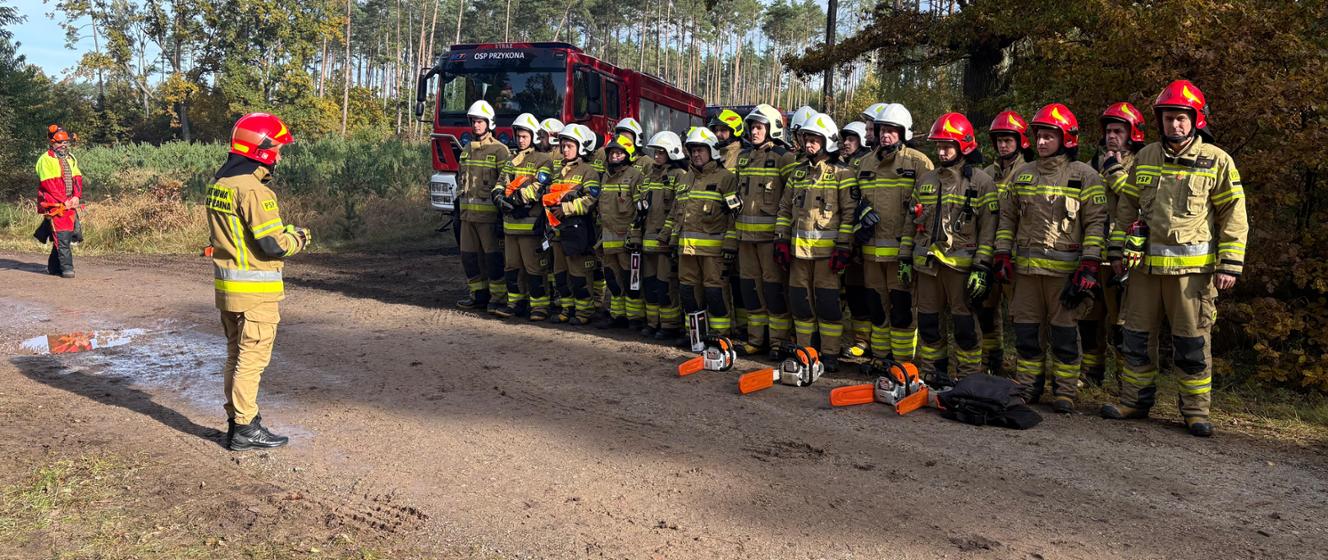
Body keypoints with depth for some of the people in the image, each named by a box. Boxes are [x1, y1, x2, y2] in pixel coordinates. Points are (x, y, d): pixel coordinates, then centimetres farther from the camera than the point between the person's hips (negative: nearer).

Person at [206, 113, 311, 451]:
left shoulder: (220, 185, 10)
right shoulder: (254, 190, -19)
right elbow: (273, 244, -21)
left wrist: (285, 231, 13)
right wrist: (299, 238, -2)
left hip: (226, 285, 9)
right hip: (254, 291, -9)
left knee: (236, 354, 17)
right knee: (252, 359, -1)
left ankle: (236, 420, 27)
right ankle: (245, 429, 6)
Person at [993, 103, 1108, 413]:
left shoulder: (1084, 176, -1)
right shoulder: (1023, 174, 13)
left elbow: (1096, 222, -5)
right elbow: (1007, 217, 18)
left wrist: (1089, 266, -12)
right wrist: (1003, 254, 8)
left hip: (1065, 269, -4)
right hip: (1026, 267, 4)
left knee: (1064, 333, 1)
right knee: (1025, 330, 8)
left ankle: (1065, 392, 11)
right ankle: (1027, 387, 19)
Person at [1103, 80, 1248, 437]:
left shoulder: (1216, 161, -1)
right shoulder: (1146, 158, 9)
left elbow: (1233, 216, 0)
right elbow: (1126, 206, 15)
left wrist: (1229, 265, -5)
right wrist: (1118, 251, 11)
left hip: (1192, 266, -4)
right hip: (1145, 264, 4)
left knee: (1193, 341, 2)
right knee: (1135, 336, 8)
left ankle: (1196, 410, 13)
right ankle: (1135, 401, 21)